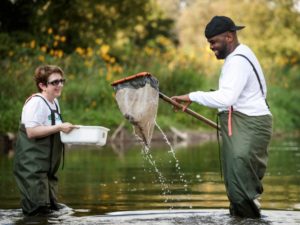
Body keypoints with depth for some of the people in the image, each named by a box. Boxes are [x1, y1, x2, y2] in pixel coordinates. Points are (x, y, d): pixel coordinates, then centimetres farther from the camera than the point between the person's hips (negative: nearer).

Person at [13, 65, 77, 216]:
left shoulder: (54, 102, 12)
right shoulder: (36, 102, -17)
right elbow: (31, 131, -24)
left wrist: (65, 130, 8)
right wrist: (59, 127, -24)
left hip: (47, 166, 10)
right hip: (32, 164, -10)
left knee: (51, 208, 16)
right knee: (38, 209, -11)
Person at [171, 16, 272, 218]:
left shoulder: (238, 61, -15)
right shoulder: (240, 55, 20)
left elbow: (225, 98, -30)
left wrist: (192, 97, -26)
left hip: (249, 126, -11)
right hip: (242, 125, 11)